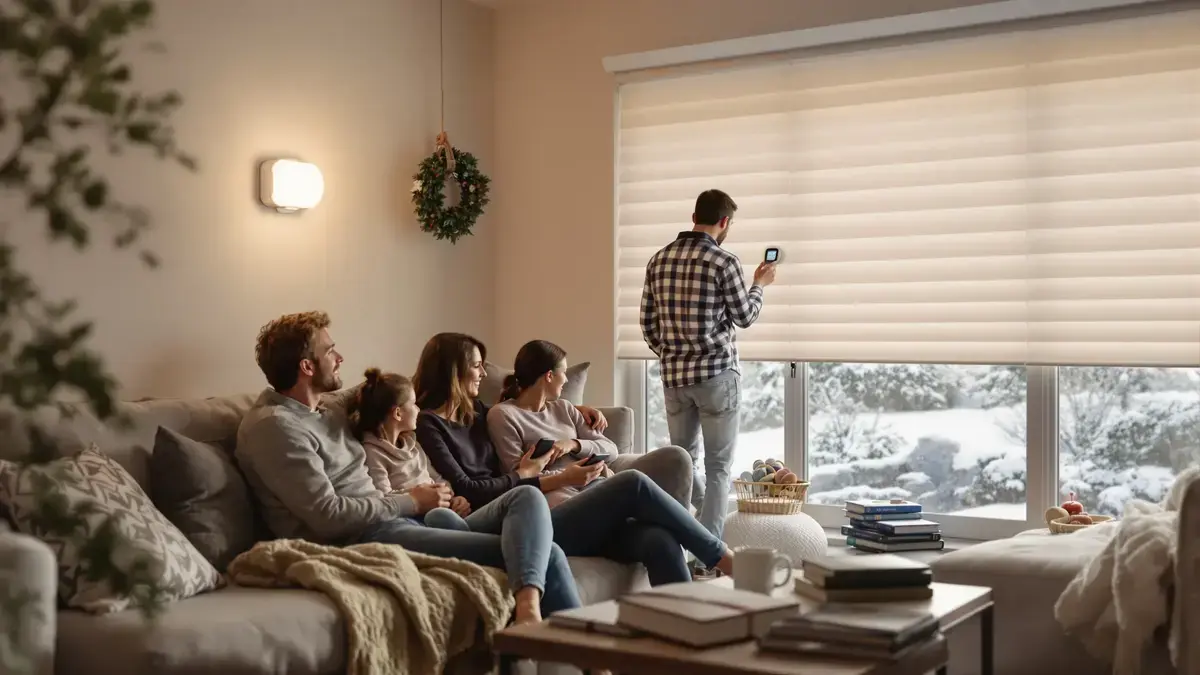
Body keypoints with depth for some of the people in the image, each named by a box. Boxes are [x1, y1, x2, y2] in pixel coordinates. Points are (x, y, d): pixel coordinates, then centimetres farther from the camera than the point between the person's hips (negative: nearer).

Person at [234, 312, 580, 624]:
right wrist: (410, 502, -8)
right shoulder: (273, 424, -9)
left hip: (395, 521, 10)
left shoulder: (329, 414, 21)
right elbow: (327, 515, -17)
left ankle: (529, 602, -31)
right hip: (361, 539, -10)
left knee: (528, 497, -10)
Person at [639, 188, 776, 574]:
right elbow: (745, 317, -1)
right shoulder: (723, 261, -11)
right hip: (717, 373, -5)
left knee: (683, 458, 18)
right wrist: (760, 285, 17)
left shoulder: (659, 260, 6)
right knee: (718, 465, 2)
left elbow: (648, 324, 8)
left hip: (673, 377, 5)